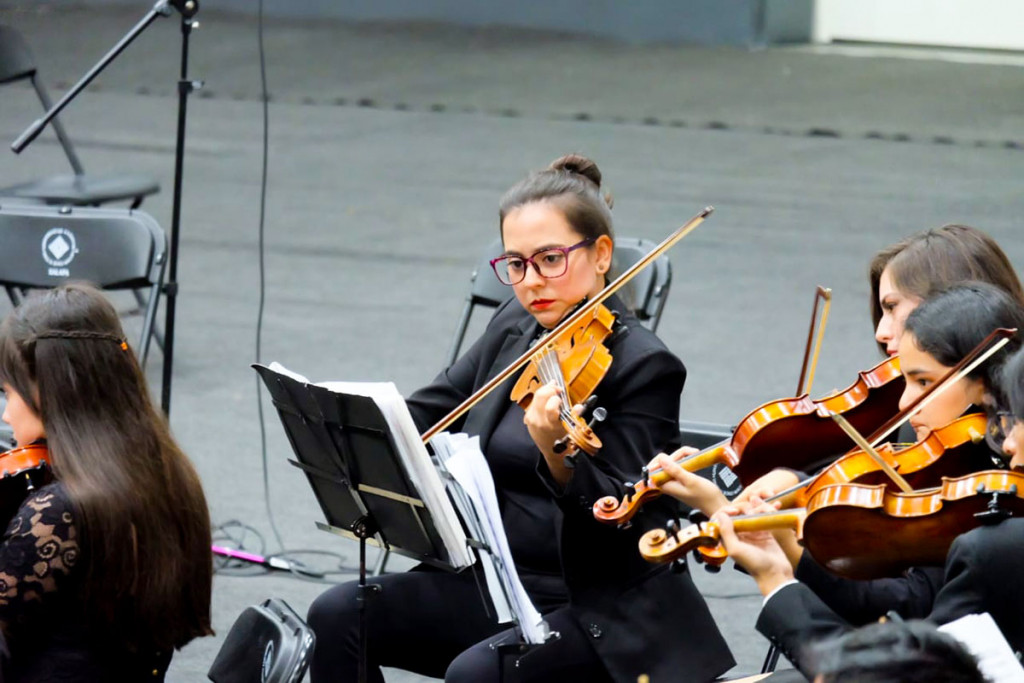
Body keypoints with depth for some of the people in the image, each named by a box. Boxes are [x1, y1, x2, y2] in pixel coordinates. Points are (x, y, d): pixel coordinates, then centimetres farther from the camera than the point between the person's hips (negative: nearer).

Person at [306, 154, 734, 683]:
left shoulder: (645, 366, -13)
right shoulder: (514, 328, 8)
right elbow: (432, 410, 14)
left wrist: (554, 452, -40)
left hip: (601, 614, -8)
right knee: (338, 616, -8)